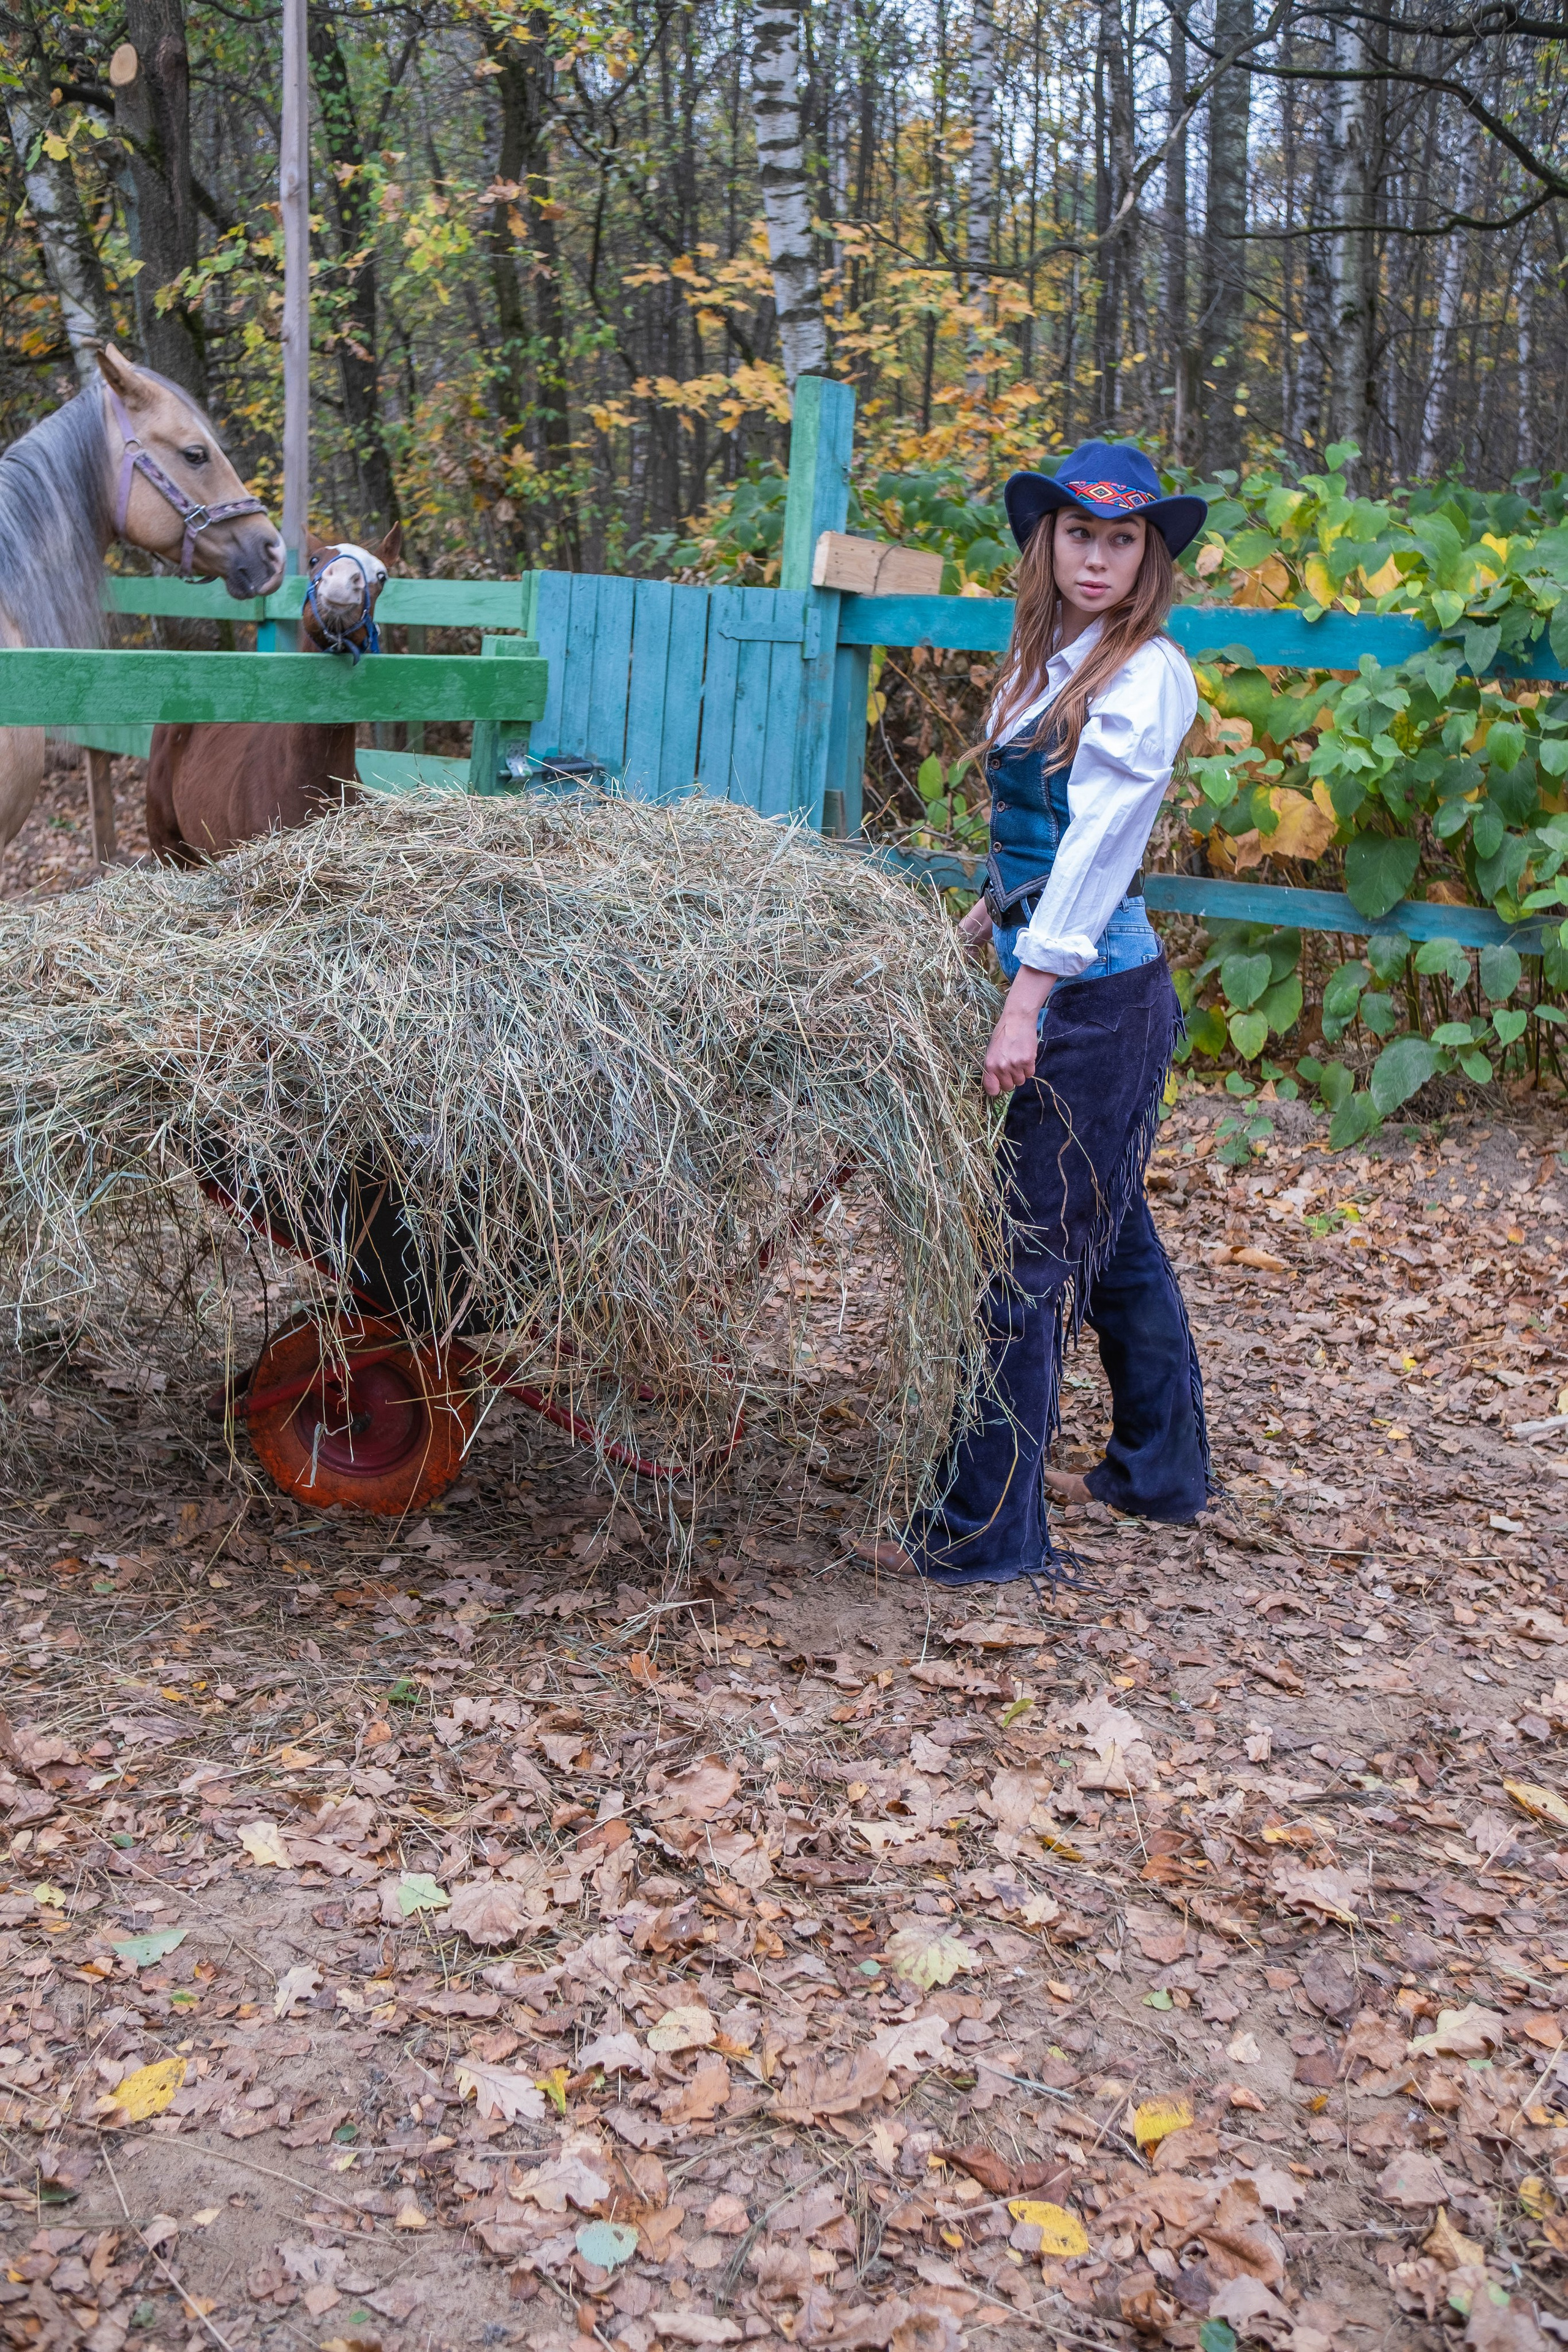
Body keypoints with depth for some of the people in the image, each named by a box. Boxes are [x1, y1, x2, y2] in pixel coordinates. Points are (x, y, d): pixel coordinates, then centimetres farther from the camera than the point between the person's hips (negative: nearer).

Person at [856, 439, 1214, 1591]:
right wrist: (985, 917, 32)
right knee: (1112, 1235, 19)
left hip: (1092, 989, -9)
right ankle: (1162, 1466, 35)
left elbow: (1096, 847, -19)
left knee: (1032, 1248, -7)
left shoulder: (1148, 676, -13)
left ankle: (986, 1531, 0)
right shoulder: (1050, 659, 14)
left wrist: (1028, 1002, -22)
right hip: (1072, 976, 9)